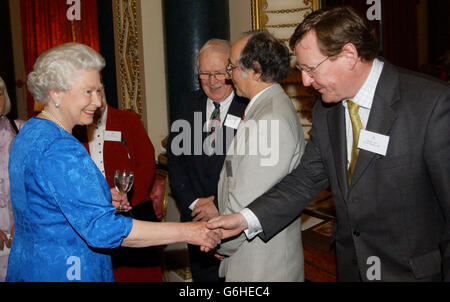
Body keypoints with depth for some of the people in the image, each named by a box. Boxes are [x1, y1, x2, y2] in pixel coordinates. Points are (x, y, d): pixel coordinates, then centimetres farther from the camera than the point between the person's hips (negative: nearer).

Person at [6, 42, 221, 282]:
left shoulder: (30, 132, 6)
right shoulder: (59, 148, -25)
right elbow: (102, 228, -31)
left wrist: (99, 195, 6)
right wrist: (186, 232, -29)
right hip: (61, 272, -10)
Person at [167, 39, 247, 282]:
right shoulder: (189, 104, 5)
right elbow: (174, 158, 6)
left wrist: (221, 205, -14)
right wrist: (192, 202, -5)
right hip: (196, 217, 4)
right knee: (203, 276, 16)